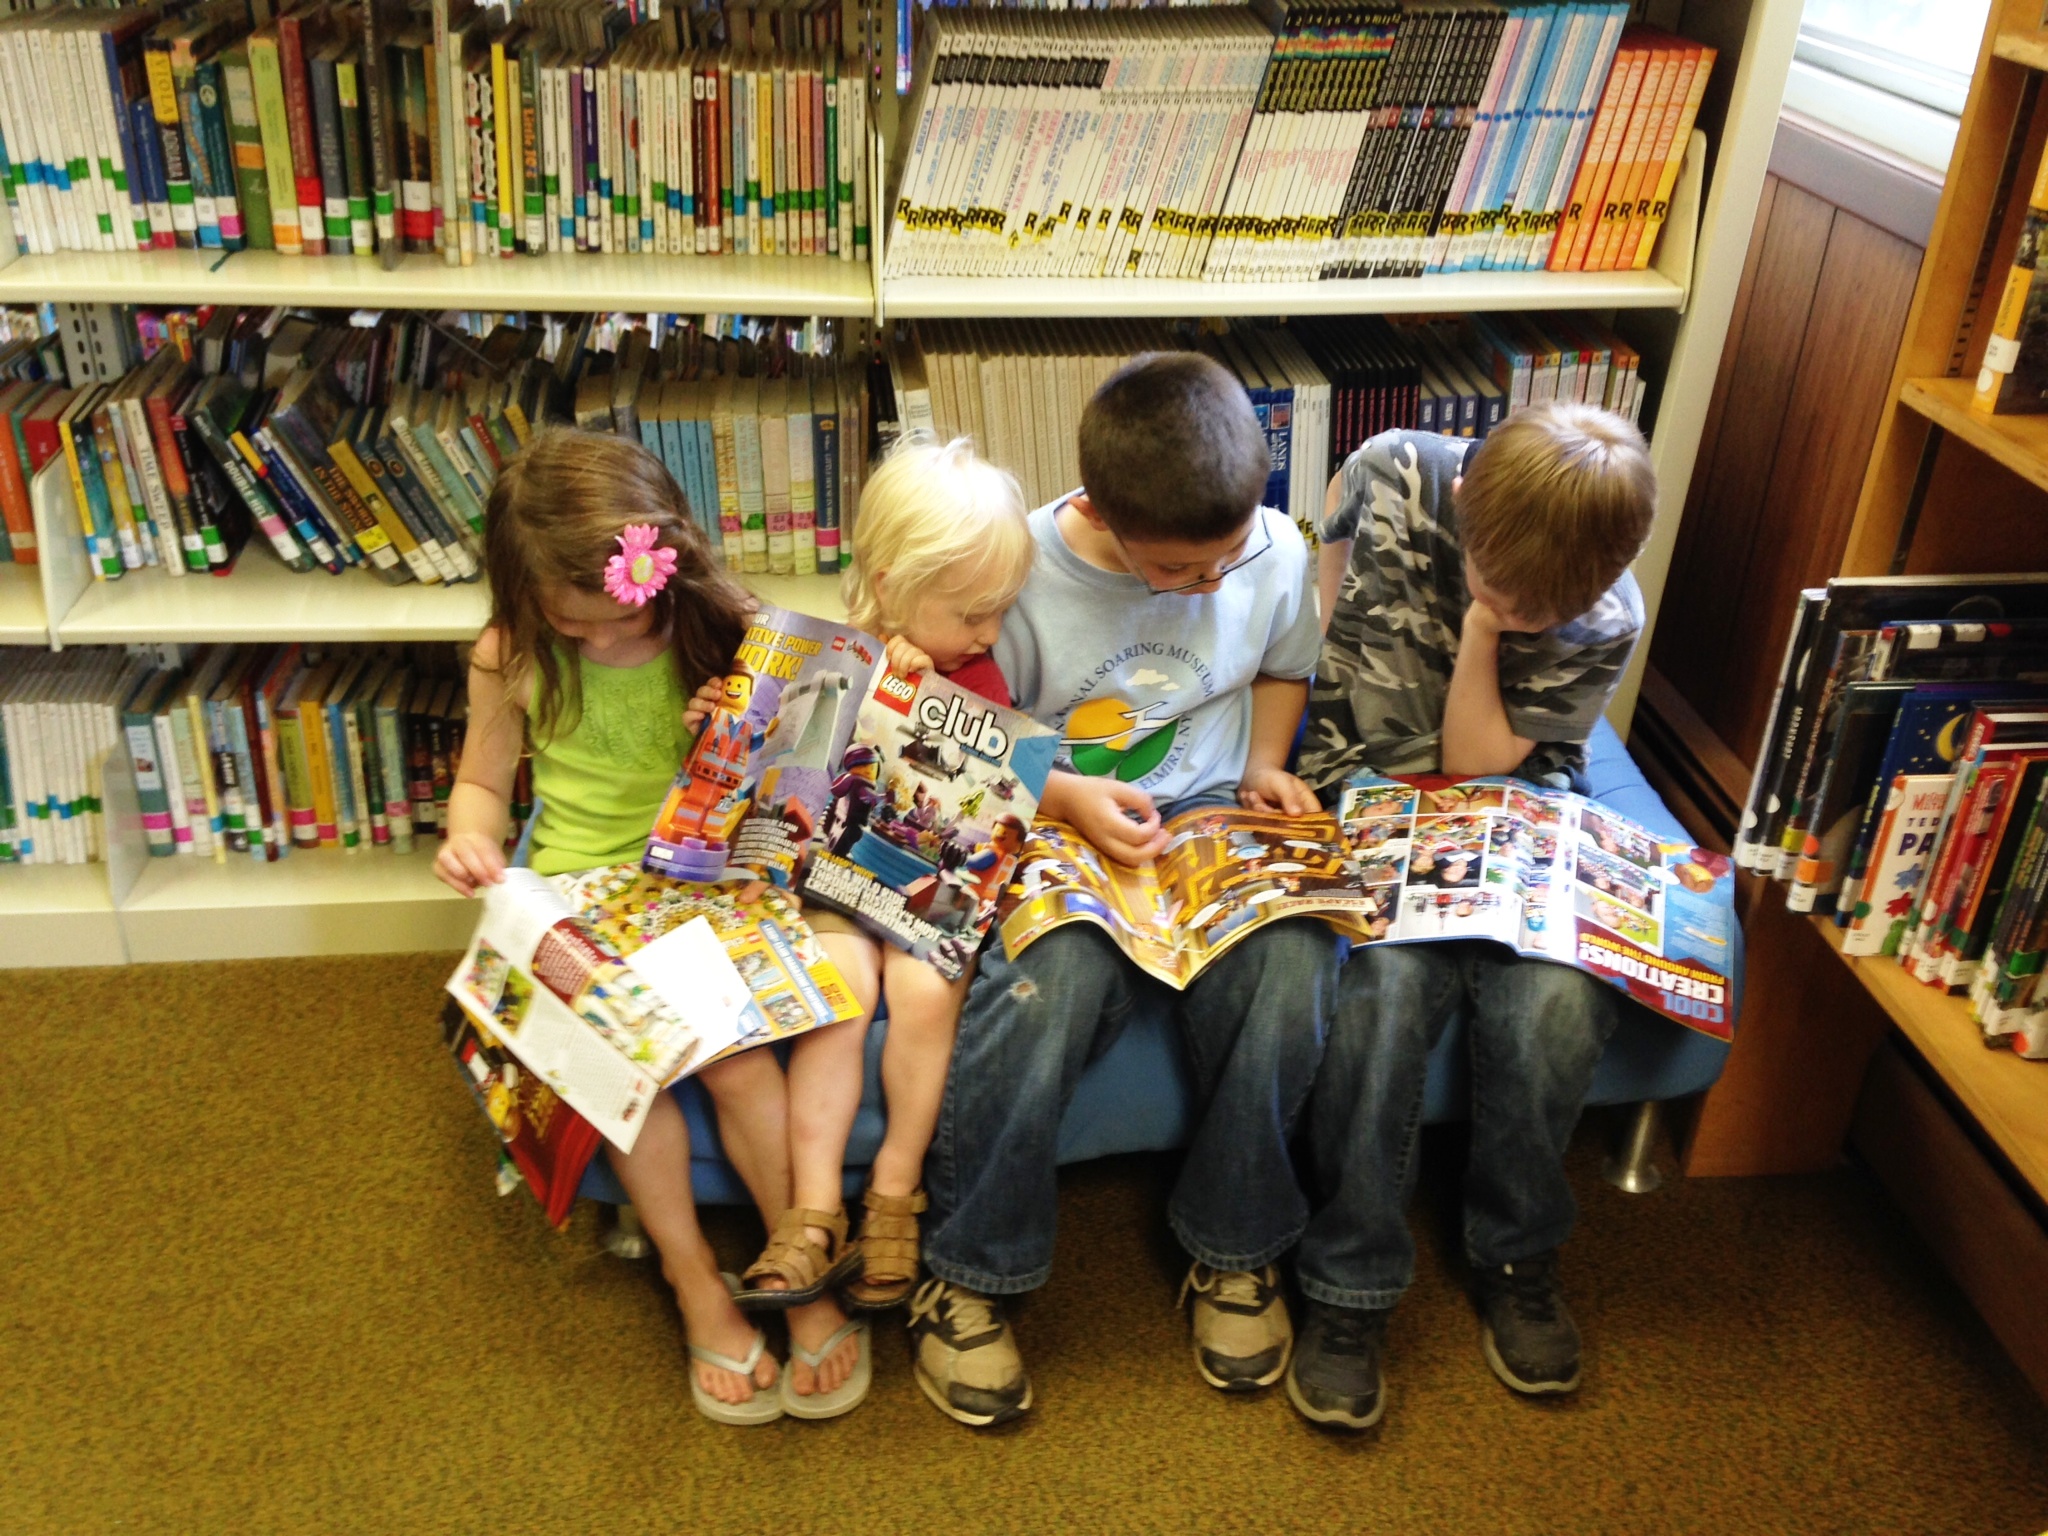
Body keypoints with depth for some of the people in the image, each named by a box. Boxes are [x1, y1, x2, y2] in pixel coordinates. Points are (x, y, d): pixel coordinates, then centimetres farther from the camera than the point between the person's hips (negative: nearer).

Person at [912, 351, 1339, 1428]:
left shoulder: (1275, 552, -2)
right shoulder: (1021, 575, -12)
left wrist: (1264, 768, 2)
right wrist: (1061, 797, -20)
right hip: (1053, 840, -2)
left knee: (1290, 969, -29)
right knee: (1040, 985, -34)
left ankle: (1235, 1248, -2)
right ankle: (967, 1277, -9)